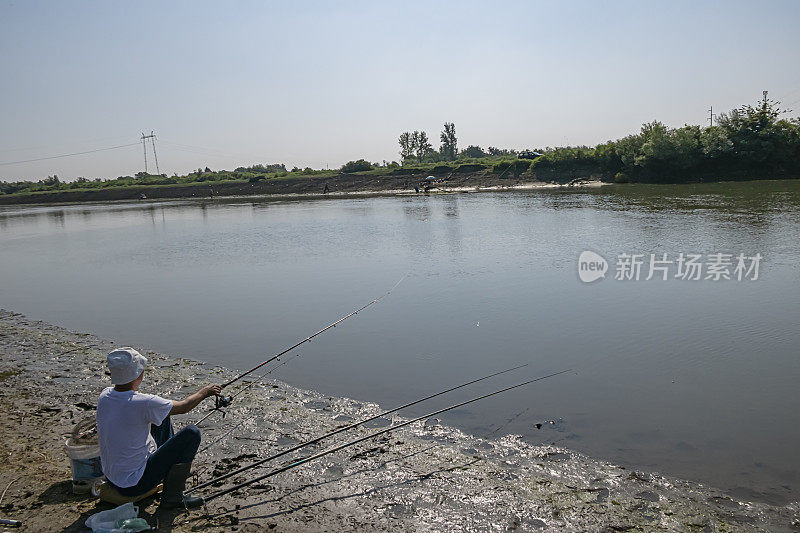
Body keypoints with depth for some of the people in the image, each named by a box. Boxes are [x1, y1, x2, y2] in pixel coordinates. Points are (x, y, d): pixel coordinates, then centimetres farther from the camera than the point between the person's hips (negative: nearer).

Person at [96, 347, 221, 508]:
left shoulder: (104, 396, -6)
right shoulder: (143, 403, -27)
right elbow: (183, 407, -11)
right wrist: (205, 391, 6)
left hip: (110, 476, 8)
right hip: (134, 486, -8)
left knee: (162, 417, 21)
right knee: (192, 433, -9)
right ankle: (172, 494, 1)